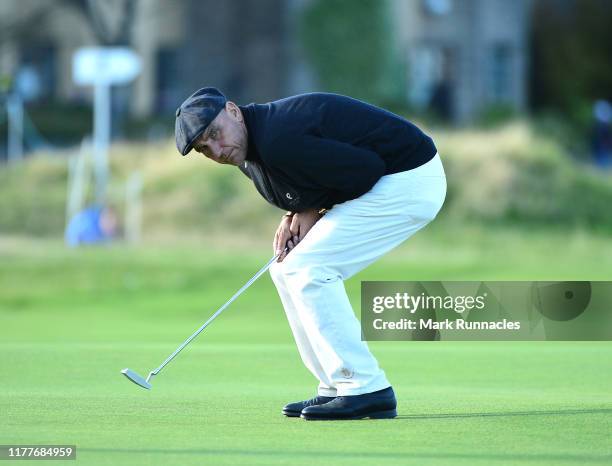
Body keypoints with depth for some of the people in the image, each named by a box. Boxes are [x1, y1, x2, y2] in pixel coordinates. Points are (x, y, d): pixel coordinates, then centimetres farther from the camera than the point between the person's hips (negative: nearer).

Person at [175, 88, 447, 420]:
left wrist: (311, 213, -12)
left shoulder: (278, 142, -27)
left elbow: (366, 170, -24)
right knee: (287, 270, 9)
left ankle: (366, 390, -14)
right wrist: (297, 215, -4)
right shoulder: (250, 151, 5)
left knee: (307, 270, -15)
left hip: (409, 182, -11)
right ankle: (337, 390, 11)